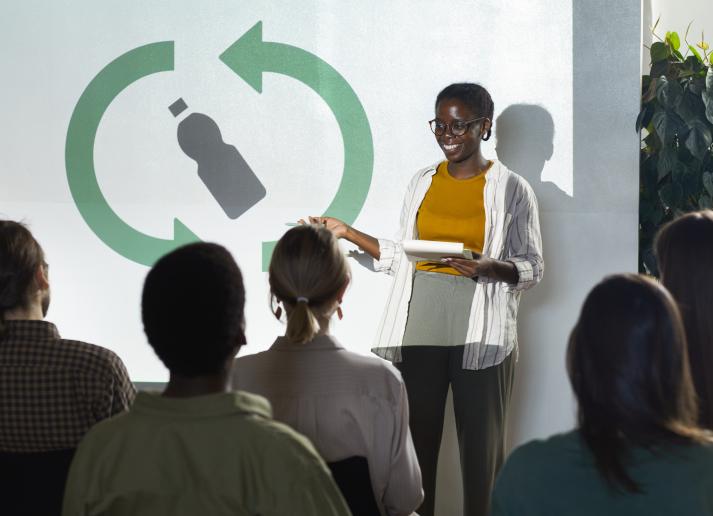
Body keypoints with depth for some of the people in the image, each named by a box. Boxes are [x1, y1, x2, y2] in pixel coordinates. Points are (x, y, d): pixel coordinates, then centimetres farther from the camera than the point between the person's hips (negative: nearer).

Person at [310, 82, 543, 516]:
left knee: (481, 450, 0)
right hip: (418, 334, 3)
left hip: (480, 338, -3)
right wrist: (348, 233, 10)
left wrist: (486, 267, -18)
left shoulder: (511, 189, 0)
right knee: (415, 445, 1)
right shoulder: (424, 182, 13)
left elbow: (532, 268, 1)